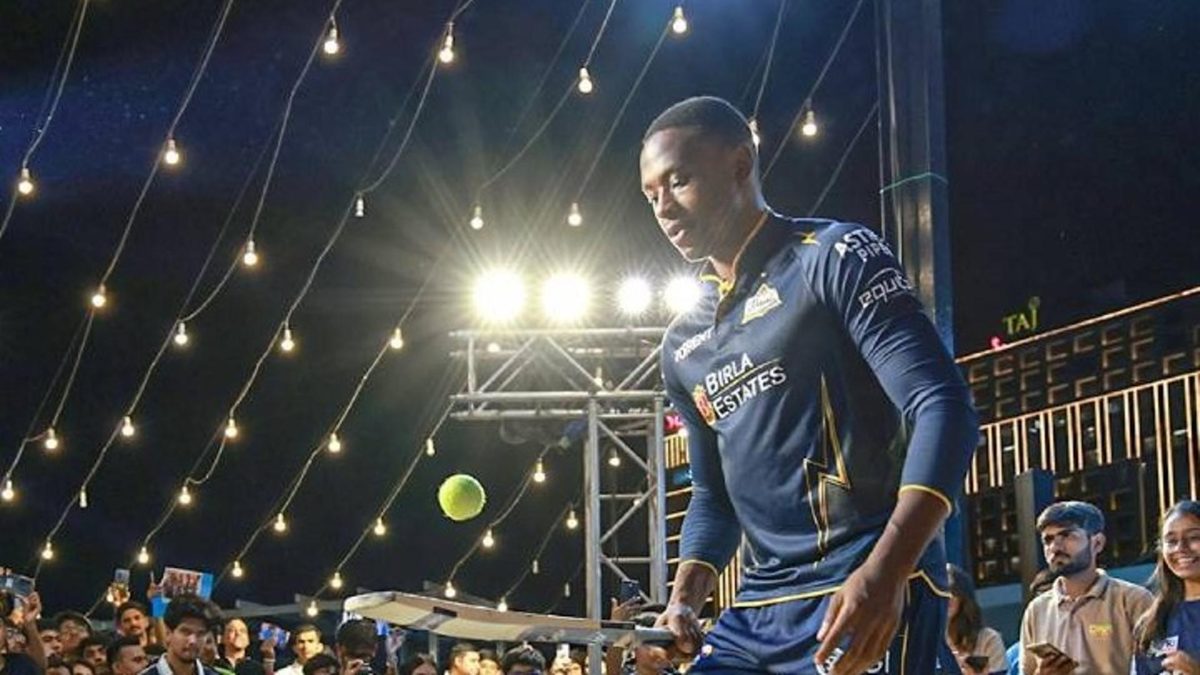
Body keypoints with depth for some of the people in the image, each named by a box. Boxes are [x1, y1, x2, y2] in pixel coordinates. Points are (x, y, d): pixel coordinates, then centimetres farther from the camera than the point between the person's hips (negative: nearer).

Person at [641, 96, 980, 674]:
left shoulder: (834, 258, -4)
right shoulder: (683, 344, 19)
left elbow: (943, 407, -14)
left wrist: (886, 570, -28)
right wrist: (685, 596, 4)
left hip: (865, 597, -7)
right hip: (757, 609, 8)